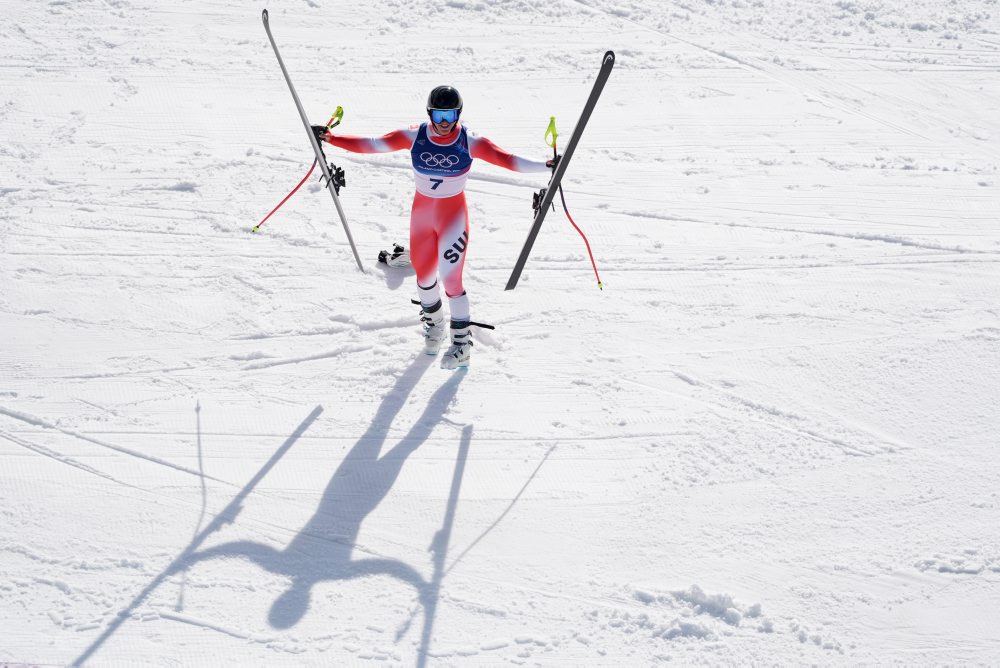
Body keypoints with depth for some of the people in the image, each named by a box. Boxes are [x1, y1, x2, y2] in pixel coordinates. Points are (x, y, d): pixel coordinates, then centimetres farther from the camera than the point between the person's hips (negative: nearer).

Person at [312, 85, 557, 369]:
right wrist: (331, 138, -19)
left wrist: (546, 165, -32)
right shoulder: (414, 136, -11)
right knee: (424, 273, 13)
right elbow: (371, 145, -11)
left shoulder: (470, 141, -15)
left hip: (454, 214, -3)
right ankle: (433, 322, 41)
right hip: (422, 211, 3)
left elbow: (508, 160, -21)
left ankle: (462, 342, 7)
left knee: (450, 279, -7)